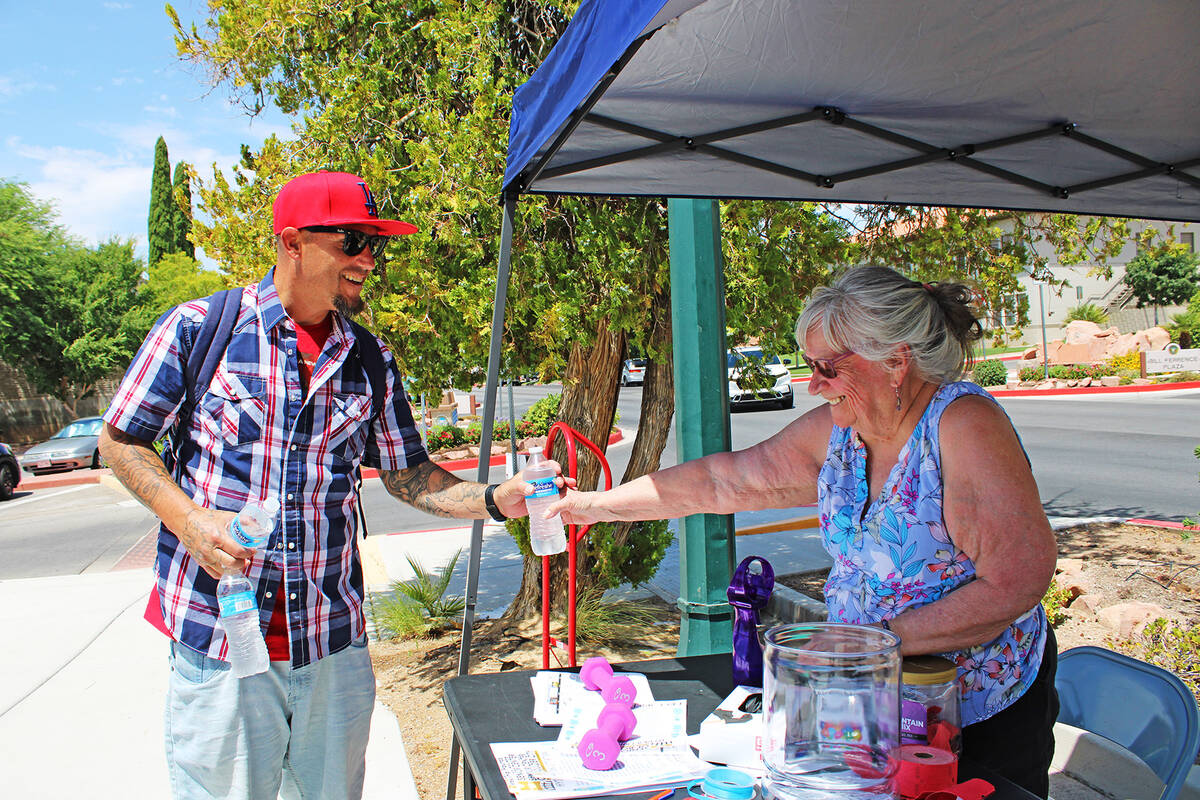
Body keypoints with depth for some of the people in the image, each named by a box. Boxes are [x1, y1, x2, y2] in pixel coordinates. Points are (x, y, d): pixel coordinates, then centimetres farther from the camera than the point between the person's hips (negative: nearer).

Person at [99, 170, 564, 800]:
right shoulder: (197, 328, -4)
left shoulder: (370, 360, 6)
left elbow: (407, 475, 10)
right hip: (218, 643, -3)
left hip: (335, 642, 3)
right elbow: (120, 441, 4)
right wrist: (190, 520, -12)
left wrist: (494, 500, -6)